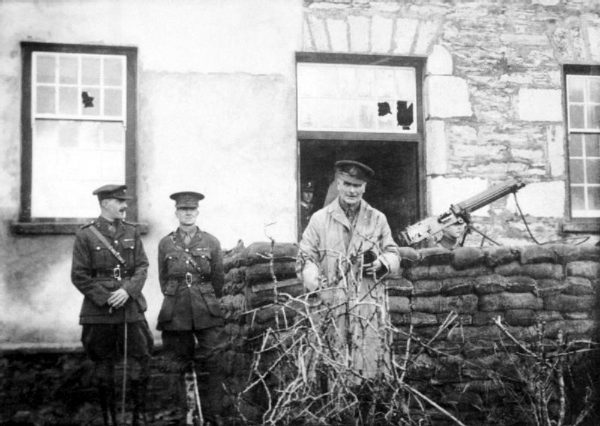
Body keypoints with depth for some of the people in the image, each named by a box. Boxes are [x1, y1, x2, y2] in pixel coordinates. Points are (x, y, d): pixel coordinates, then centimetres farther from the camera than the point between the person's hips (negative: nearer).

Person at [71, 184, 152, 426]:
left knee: (139, 360, 0)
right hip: (99, 312, -2)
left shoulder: (131, 232, 8)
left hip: (131, 308, 2)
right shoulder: (85, 235, -2)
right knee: (103, 364, 8)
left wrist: (127, 290, -14)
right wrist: (106, 298, -12)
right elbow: (79, 276, -4)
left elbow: (142, 267, 4)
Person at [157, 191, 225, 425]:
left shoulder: (211, 242, 2)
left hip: (206, 312, -1)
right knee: (183, 362, 7)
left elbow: (218, 279, 8)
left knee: (212, 362, -4)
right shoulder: (165, 243, 5)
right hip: (176, 313, 1)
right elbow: (163, 280, 11)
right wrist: (177, 299, 10)